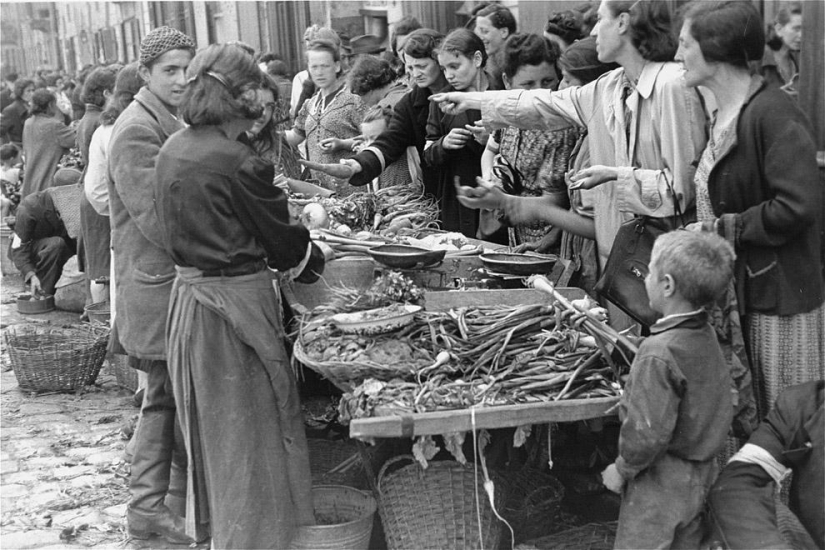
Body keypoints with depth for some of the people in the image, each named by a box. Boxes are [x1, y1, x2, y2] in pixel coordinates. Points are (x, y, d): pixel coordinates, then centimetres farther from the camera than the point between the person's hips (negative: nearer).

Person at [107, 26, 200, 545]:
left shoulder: (171, 123, 16)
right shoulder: (137, 129, -15)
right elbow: (158, 220, -21)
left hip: (175, 283, 10)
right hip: (161, 290, -10)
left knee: (165, 399, 17)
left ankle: (147, 507, 28)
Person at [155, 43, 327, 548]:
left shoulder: (173, 150, 5)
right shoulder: (238, 163, -20)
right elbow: (285, 242, -10)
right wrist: (317, 259, 10)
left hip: (188, 294, 9)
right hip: (236, 304, -8)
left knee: (215, 432, 22)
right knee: (252, 435, 5)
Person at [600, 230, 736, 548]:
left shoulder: (658, 352, -27)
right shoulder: (706, 335, -2)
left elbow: (649, 433, -26)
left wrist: (622, 469, -10)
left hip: (660, 483, -8)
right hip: (700, 475, 8)